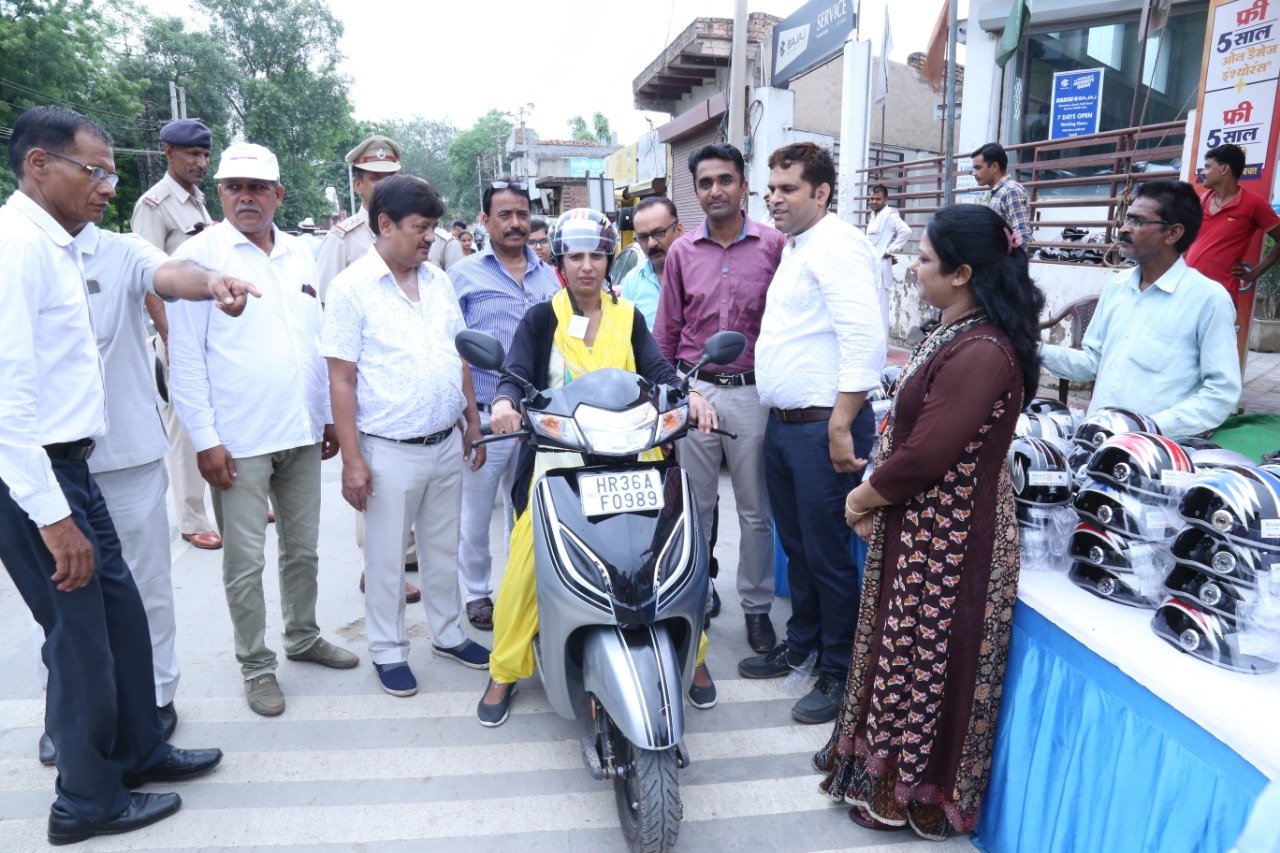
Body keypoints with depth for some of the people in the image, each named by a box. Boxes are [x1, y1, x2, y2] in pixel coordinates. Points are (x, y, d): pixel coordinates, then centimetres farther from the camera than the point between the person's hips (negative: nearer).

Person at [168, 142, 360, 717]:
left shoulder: (300, 255, 10)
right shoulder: (198, 256, -6)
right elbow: (184, 358, -9)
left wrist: (330, 414, 12)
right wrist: (205, 440, -13)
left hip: (302, 433, 5)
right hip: (238, 442, -5)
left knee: (303, 548, 17)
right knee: (245, 561, 5)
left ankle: (303, 637, 35)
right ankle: (255, 665, 22)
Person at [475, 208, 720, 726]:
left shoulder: (628, 317, 12)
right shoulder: (541, 319, 6)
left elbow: (658, 370, 0)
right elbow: (516, 373, -6)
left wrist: (691, 397, -21)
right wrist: (504, 401, -29)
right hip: (558, 458, -1)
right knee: (525, 563, -5)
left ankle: (692, 656, 20)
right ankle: (504, 671, 15)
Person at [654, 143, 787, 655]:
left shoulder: (774, 245, -2)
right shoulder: (682, 252, 6)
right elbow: (666, 331, 9)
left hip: (753, 392, -1)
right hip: (694, 389, 2)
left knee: (755, 508, 9)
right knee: (696, 504, 11)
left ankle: (757, 604, 25)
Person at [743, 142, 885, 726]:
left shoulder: (837, 244, -13)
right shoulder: (793, 248, 18)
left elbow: (865, 339, -23)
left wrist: (840, 427, -24)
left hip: (823, 427, -9)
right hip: (783, 424, 10)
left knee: (827, 553, 1)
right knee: (795, 545, 20)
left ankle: (839, 672, 18)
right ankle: (800, 645, 37)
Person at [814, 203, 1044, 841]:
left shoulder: (981, 353, -25)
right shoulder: (955, 335, 8)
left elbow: (925, 456, -26)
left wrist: (863, 497, -9)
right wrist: (876, 493, 3)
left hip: (948, 537, -10)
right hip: (918, 523, 10)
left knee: (925, 662, 8)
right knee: (900, 648, 22)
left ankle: (910, 793, 30)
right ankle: (887, 770, 41)